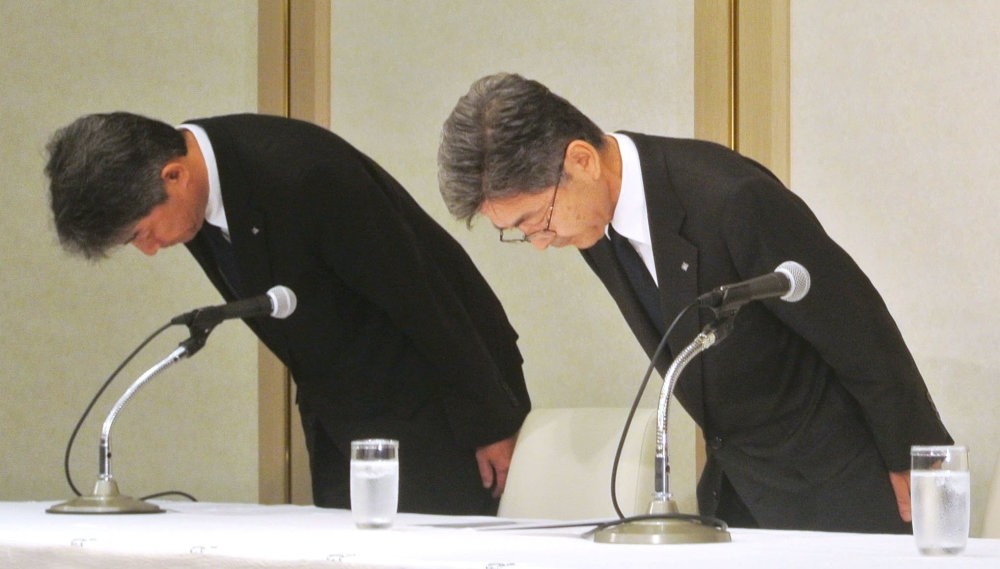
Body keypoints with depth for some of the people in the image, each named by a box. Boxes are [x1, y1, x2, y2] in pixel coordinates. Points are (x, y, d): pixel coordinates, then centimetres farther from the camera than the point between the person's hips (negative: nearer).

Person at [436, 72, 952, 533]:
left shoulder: (732, 200, -28)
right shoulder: (594, 223, -3)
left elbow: (861, 331, -18)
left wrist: (909, 468, -9)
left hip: (839, 488, -7)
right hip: (737, 484, 7)